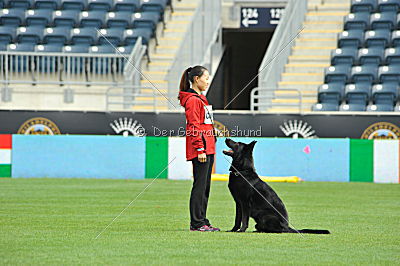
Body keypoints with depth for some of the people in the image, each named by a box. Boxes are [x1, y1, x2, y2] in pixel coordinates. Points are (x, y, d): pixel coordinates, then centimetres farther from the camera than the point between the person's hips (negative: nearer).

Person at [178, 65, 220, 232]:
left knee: (205, 187, 11)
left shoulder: (200, 98, 20)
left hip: (207, 149, 10)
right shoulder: (192, 100, -11)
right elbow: (194, 127, -17)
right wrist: (200, 149, -21)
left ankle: (202, 221, 14)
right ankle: (196, 223, -6)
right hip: (201, 150, -10)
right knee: (200, 185, -8)